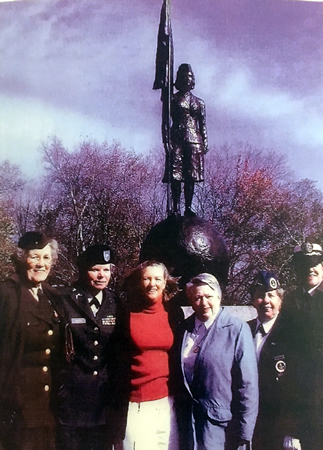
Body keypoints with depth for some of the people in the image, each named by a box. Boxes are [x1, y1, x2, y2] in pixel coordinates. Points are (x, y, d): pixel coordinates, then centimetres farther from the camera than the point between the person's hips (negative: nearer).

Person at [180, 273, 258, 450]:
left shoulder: (237, 329, -11)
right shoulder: (185, 328, 3)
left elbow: (248, 383, -12)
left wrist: (244, 432, -12)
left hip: (222, 424, -4)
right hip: (189, 421, 4)